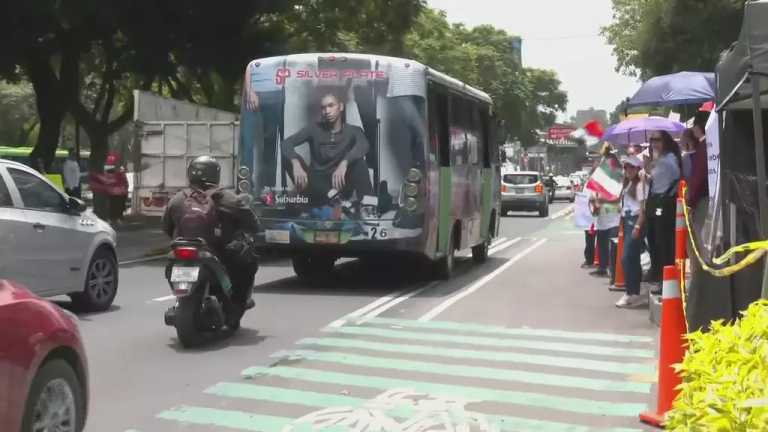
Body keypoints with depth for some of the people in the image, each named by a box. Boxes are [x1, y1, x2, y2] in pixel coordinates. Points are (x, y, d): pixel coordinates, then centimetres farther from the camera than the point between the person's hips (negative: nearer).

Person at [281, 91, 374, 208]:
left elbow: (363, 146, -24)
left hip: (341, 185, -2)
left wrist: (344, 163, -44)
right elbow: (286, 143, -9)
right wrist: (296, 163, -31)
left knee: (358, 161, -26)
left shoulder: (353, 131, 0)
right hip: (318, 185, 2)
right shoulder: (314, 129, 5)